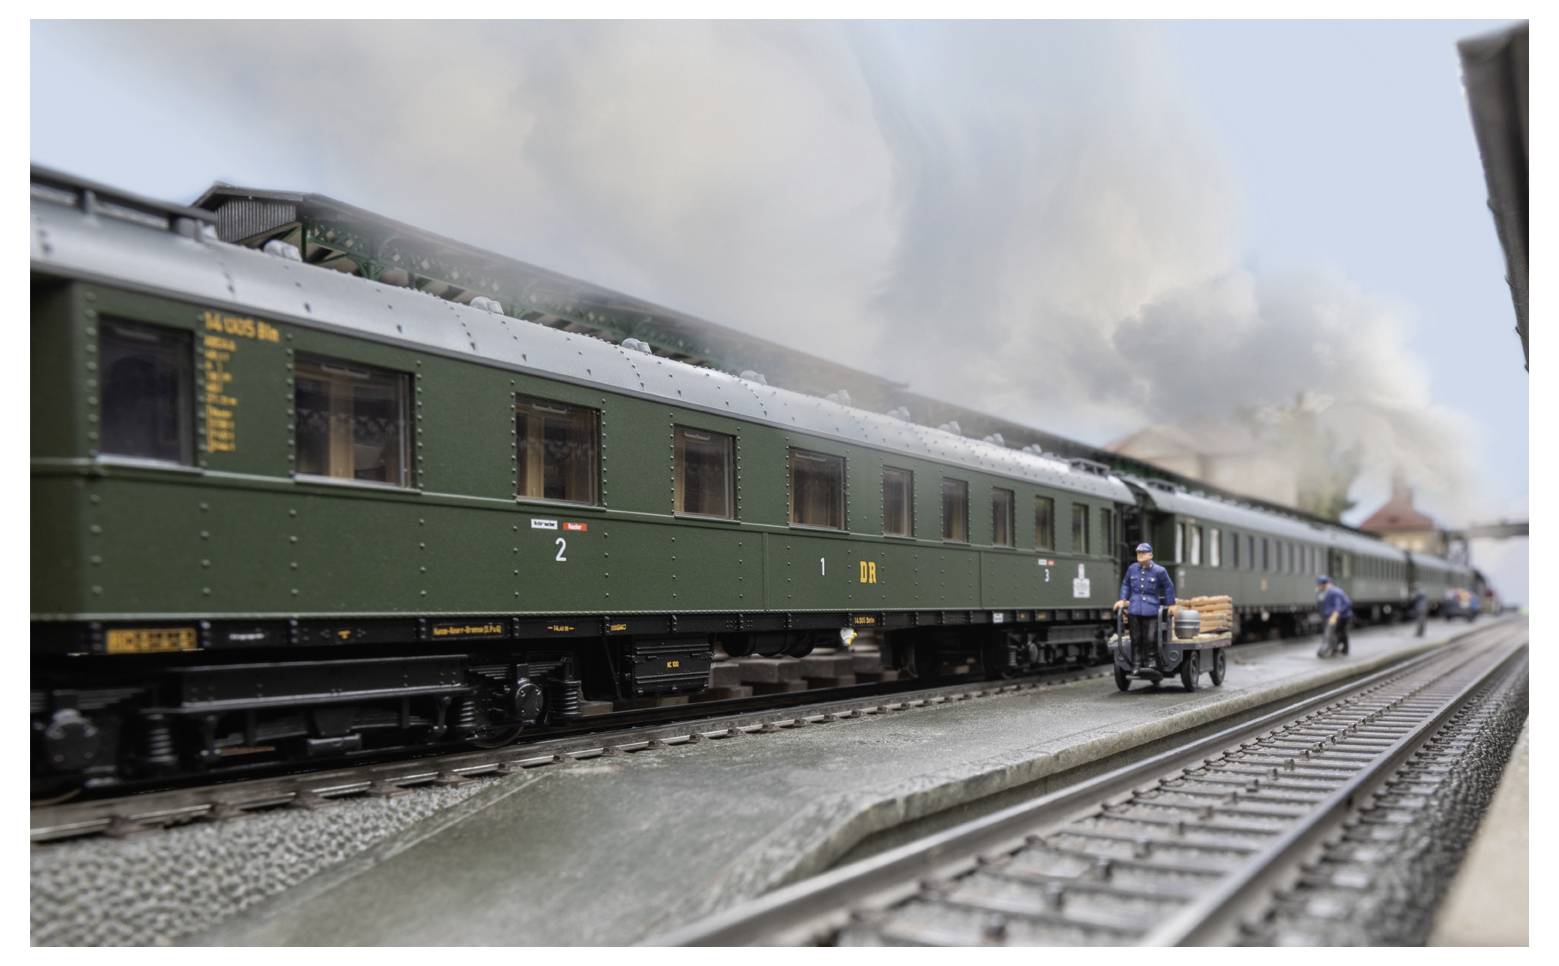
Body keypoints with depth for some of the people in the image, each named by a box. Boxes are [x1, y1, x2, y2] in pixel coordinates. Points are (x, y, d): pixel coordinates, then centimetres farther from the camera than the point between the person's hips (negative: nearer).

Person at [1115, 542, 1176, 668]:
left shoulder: (1159, 571, -2)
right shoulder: (1132, 569, 7)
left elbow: (1168, 587, 9)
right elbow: (1125, 584, 21)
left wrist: (1170, 604, 12)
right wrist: (1123, 600, 13)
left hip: (1151, 611, -3)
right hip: (1134, 610, 3)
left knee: (1151, 639, -8)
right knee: (1136, 639, 7)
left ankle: (1154, 663, 5)